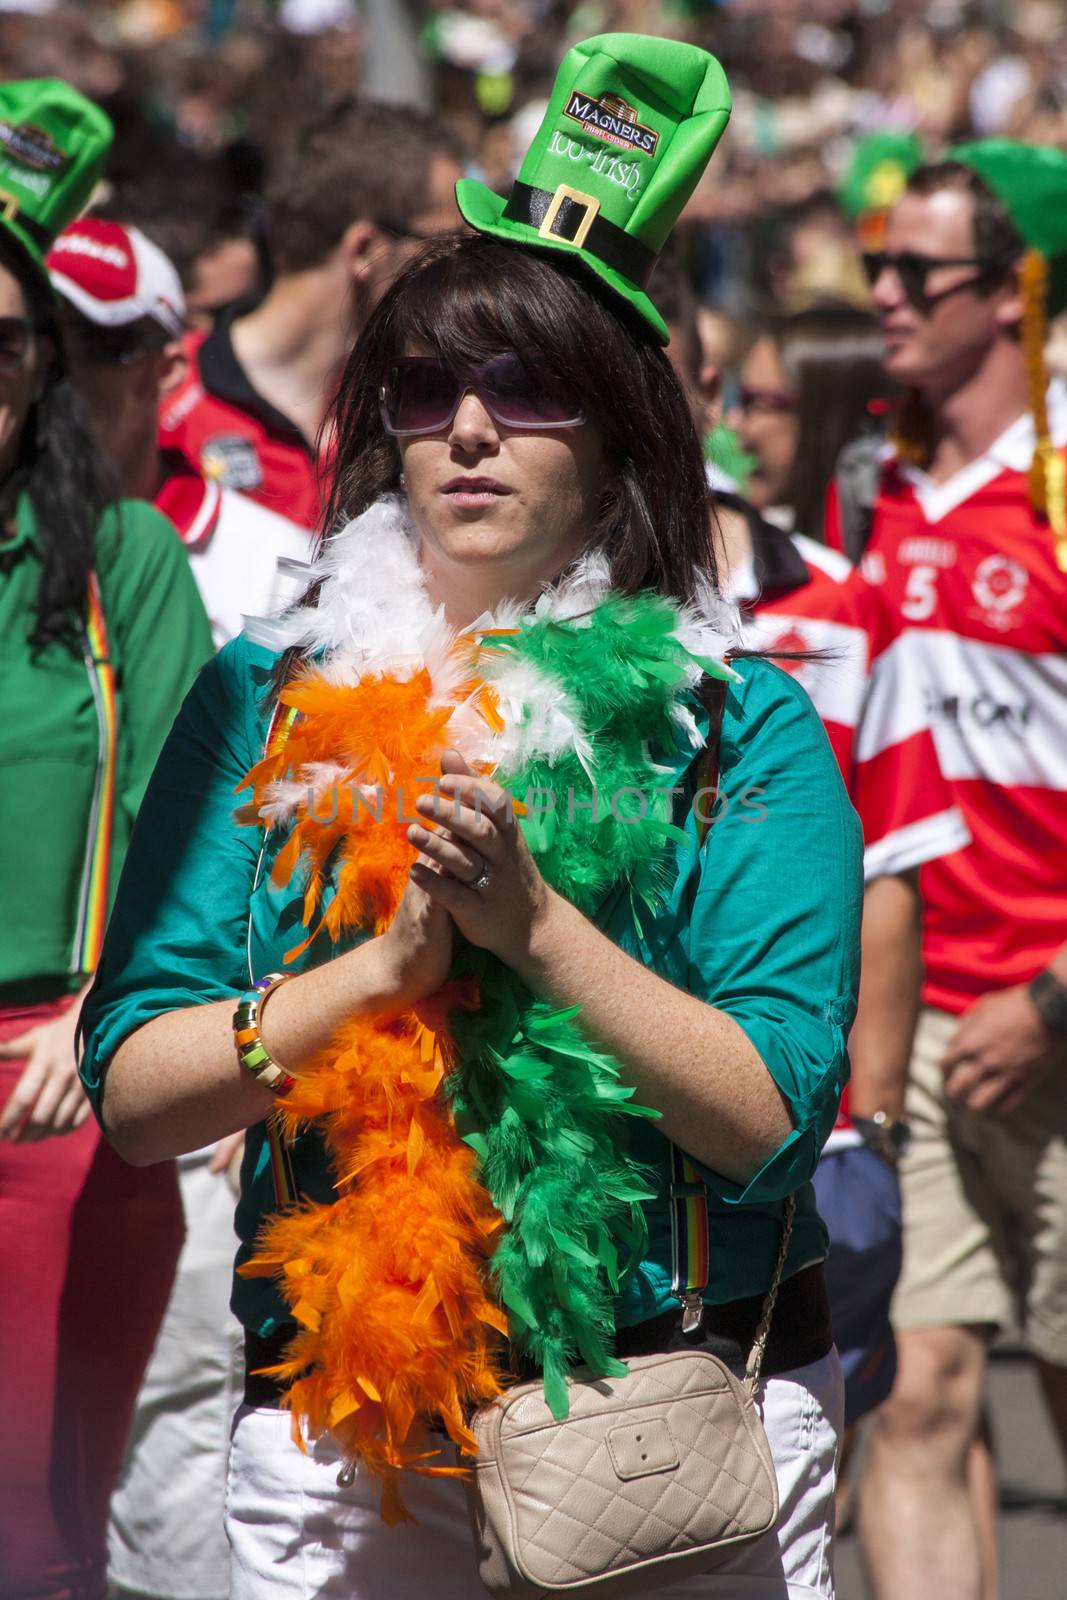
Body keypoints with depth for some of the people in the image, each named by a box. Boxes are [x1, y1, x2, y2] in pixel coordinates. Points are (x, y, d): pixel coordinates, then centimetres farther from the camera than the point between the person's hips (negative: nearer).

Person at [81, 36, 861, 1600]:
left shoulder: (740, 727, -2)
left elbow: (771, 1118, -12)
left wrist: (534, 923, -20)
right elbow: (134, 1094, -3)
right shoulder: (261, 705, 3)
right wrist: (390, 960, -16)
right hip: (341, 1439, 1)